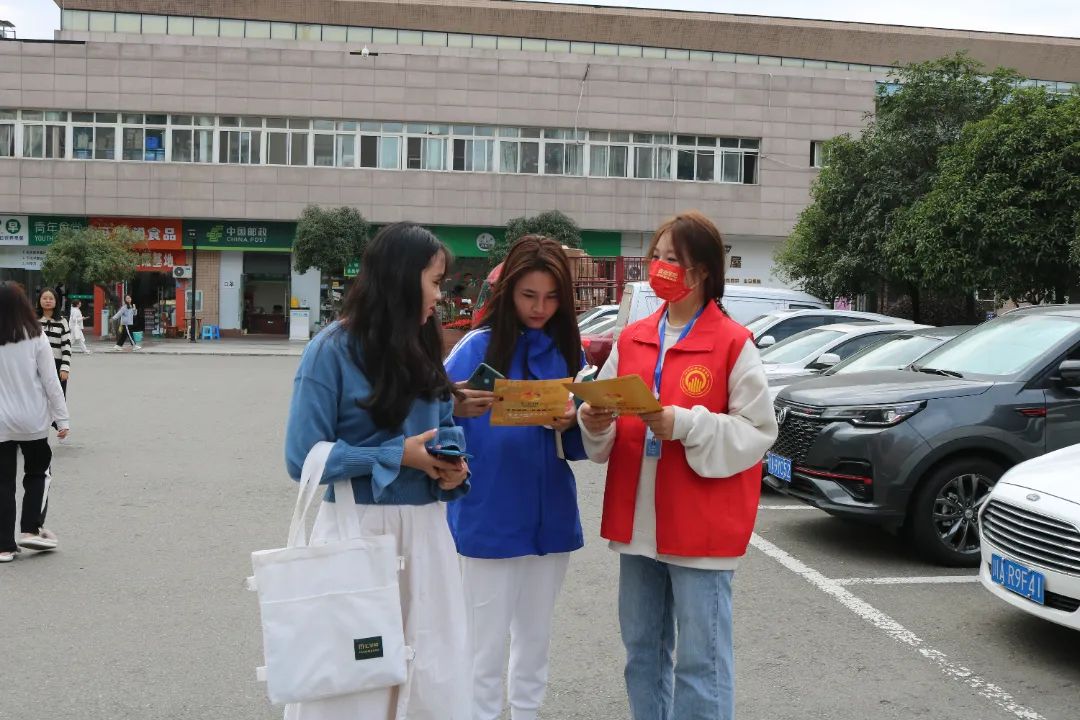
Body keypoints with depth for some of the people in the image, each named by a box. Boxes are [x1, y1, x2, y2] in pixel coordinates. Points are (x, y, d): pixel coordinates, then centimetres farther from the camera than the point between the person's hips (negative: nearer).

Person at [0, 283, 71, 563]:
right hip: (33, 420, -1)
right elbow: (50, 381, -6)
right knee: (37, 473, 20)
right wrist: (62, 418, 0)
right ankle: (31, 529, 10)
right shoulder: (35, 338, -8)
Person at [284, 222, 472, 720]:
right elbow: (304, 457, -13)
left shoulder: (423, 348, 8)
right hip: (359, 530, -5)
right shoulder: (334, 349, -10)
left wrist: (452, 467, -6)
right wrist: (399, 456, -15)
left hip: (426, 530, 5)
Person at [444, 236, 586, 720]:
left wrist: (570, 425, -13)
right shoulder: (478, 346, -9)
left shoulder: (569, 353, 4)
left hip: (550, 519, 4)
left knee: (535, 643, 17)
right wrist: (456, 411, -34)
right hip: (489, 521, -4)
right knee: (487, 647, 4)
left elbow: (581, 445, 8)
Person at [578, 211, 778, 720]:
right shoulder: (632, 339, 9)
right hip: (637, 521, 6)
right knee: (642, 649, 17)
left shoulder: (734, 343, -7)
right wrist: (595, 423, -10)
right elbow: (607, 432, 13)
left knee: (700, 659, 2)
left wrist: (685, 425, -21)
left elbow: (758, 430, -9)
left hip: (701, 526, -5)